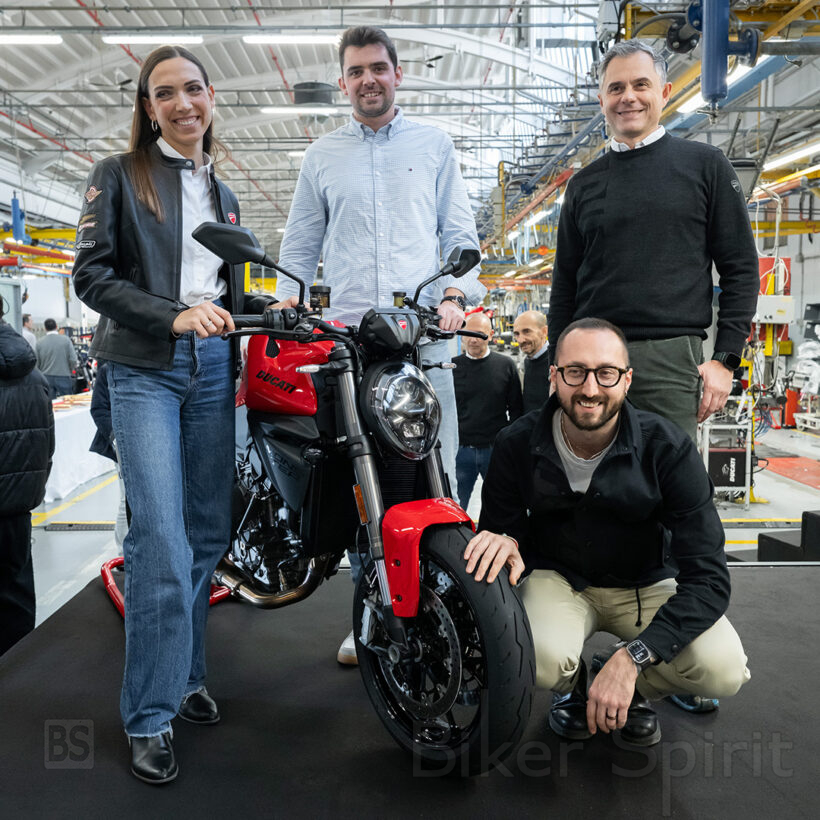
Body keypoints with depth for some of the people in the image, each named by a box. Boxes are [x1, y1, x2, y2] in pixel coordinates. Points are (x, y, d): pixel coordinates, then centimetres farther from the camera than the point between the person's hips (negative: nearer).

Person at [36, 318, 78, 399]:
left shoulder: (40, 343, -2)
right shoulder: (66, 340, -6)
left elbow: (37, 363, 0)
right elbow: (73, 360, -8)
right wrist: (70, 371, 10)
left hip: (46, 378, 2)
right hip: (63, 377, -2)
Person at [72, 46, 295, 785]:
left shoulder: (222, 194, 19)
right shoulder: (119, 176, 4)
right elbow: (91, 274, -5)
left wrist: (269, 306, 6)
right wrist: (175, 315, -16)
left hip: (213, 368, 5)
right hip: (145, 369, -5)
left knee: (210, 531, 7)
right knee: (162, 538, -12)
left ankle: (184, 673, 24)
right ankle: (150, 715, 1)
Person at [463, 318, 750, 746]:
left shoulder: (667, 446, -20)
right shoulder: (516, 444, -15)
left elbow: (707, 577, -22)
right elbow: (500, 524, -3)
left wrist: (631, 657, -33)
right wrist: (505, 540, -31)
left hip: (646, 584, 1)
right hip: (557, 578, 0)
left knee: (724, 669, -26)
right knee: (541, 656, -34)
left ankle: (632, 685, 10)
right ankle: (570, 684, 8)